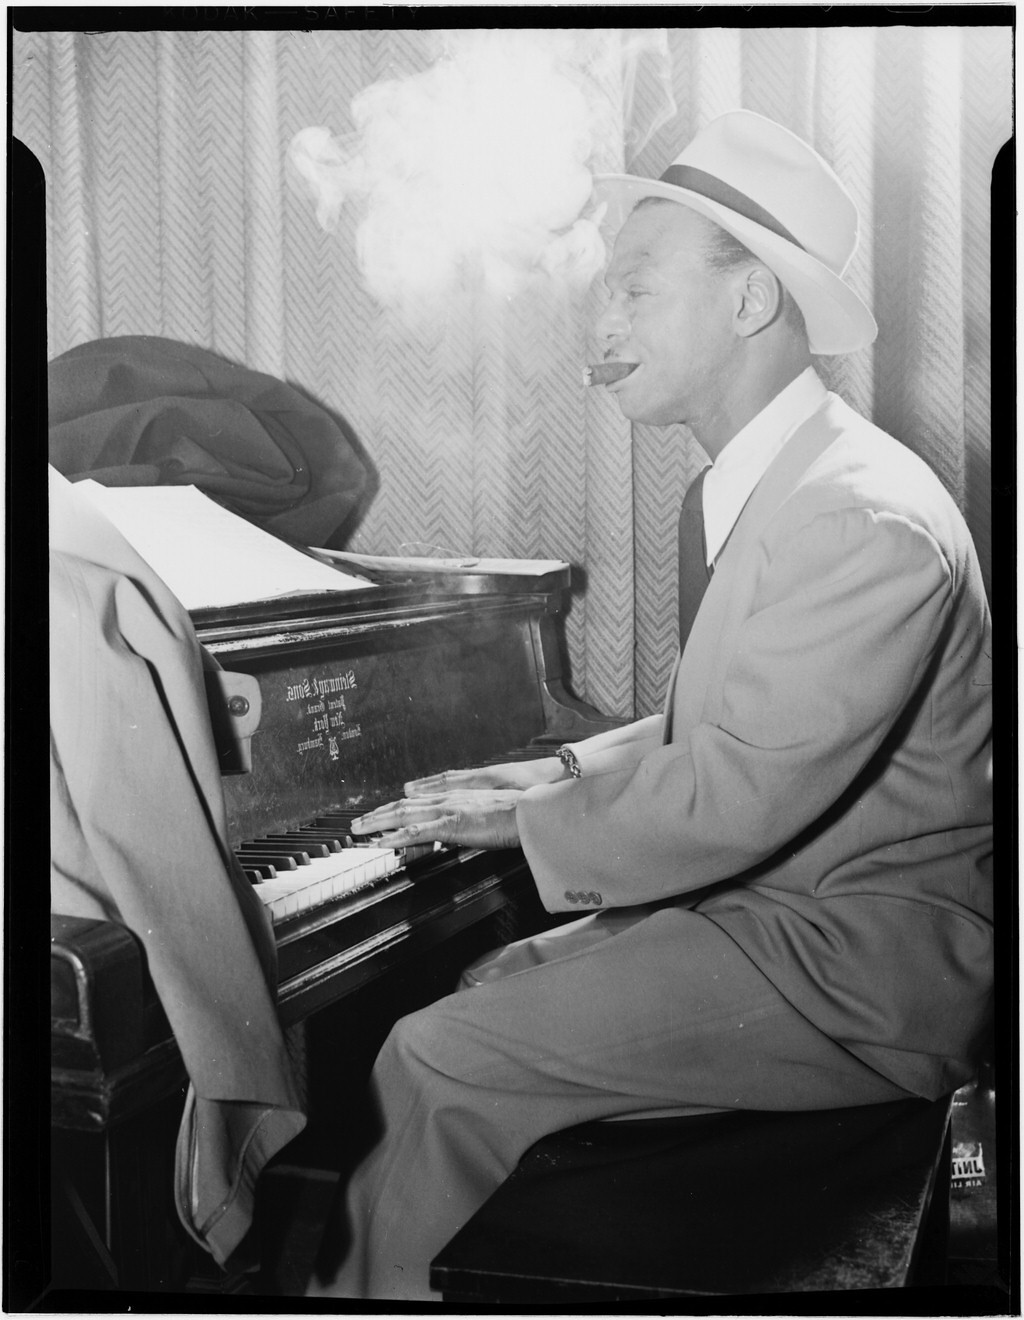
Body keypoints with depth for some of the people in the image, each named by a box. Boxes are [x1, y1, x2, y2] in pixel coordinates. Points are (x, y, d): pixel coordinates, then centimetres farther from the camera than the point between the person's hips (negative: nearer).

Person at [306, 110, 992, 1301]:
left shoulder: (866, 521, -23)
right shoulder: (766, 487, 11)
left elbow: (736, 798, -26)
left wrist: (522, 819, -12)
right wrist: (559, 778, 5)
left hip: (857, 972, -10)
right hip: (773, 902, 10)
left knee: (439, 1064, -13)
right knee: (483, 990, 10)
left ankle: (373, 1287, 12)